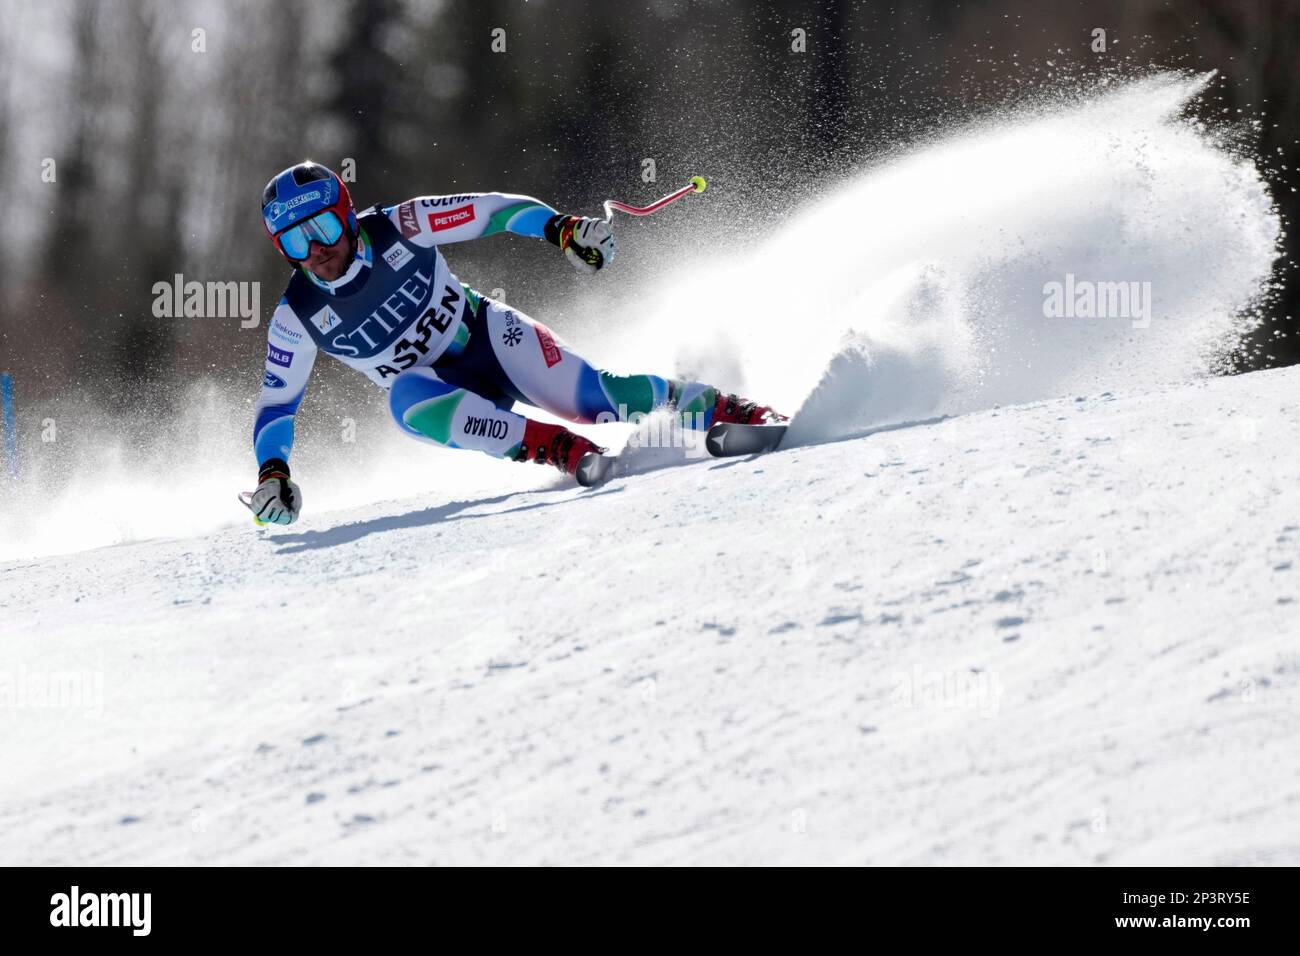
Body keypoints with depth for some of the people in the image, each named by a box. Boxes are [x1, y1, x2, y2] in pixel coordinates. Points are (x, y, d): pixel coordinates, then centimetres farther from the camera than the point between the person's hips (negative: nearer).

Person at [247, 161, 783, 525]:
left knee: (591, 396, -22)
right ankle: (555, 448, -39)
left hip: (489, 337, -1)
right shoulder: (296, 318, -10)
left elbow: (494, 211, -12)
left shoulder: (398, 229, -15)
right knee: (406, 399, -35)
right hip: (436, 387, 1)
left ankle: (728, 410, -7)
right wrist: (272, 474, -15)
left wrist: (560, 228, -27)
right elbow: (275, 405, 0)